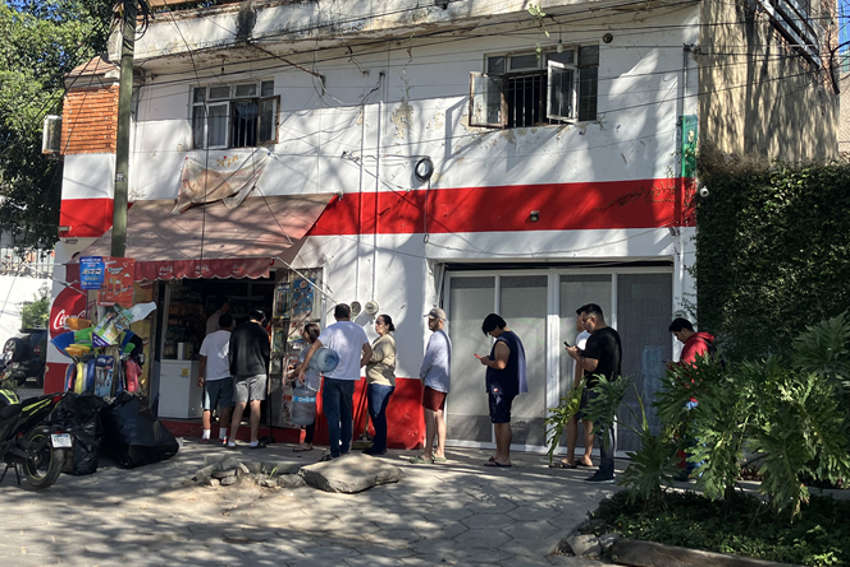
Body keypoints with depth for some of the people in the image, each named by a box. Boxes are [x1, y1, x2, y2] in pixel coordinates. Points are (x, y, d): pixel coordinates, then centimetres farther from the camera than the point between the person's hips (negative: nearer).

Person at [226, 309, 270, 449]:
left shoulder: (237, 331, 9)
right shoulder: (261, 331, -1)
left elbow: (231, 353, 10)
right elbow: (266, 353, 1)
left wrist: (233, 372, 15)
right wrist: (266, 372, 12)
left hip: (240, 373, 3)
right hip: (257, 372, -3)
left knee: (239, 406, 4)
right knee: (255, 405, -2)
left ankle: (232, 440, 0)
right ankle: (254, 441, -5)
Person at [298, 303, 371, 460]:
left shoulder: (331, 330, -4)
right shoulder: (359, 330, 8)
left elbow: (313, 348, -9)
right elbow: (368, 353, 12)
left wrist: (302, 369, -3)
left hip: (333, 378, -4)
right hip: (350, 378, 4)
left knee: (332, 415, -2)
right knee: (346, 414, 16)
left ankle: (335, 451, -7)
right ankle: (345, 448, 20)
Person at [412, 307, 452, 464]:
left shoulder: (436, 336, -12)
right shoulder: (446, 337, 19)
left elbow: (428, 359, -13)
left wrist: (422, 374, 3)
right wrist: (425, 374, 14)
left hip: (434, 383, -10)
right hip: (444, 384, 10)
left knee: (430, 417, -9)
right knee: (439, 417, 10)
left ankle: (427, 454, -9)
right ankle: (440, 453, 11)